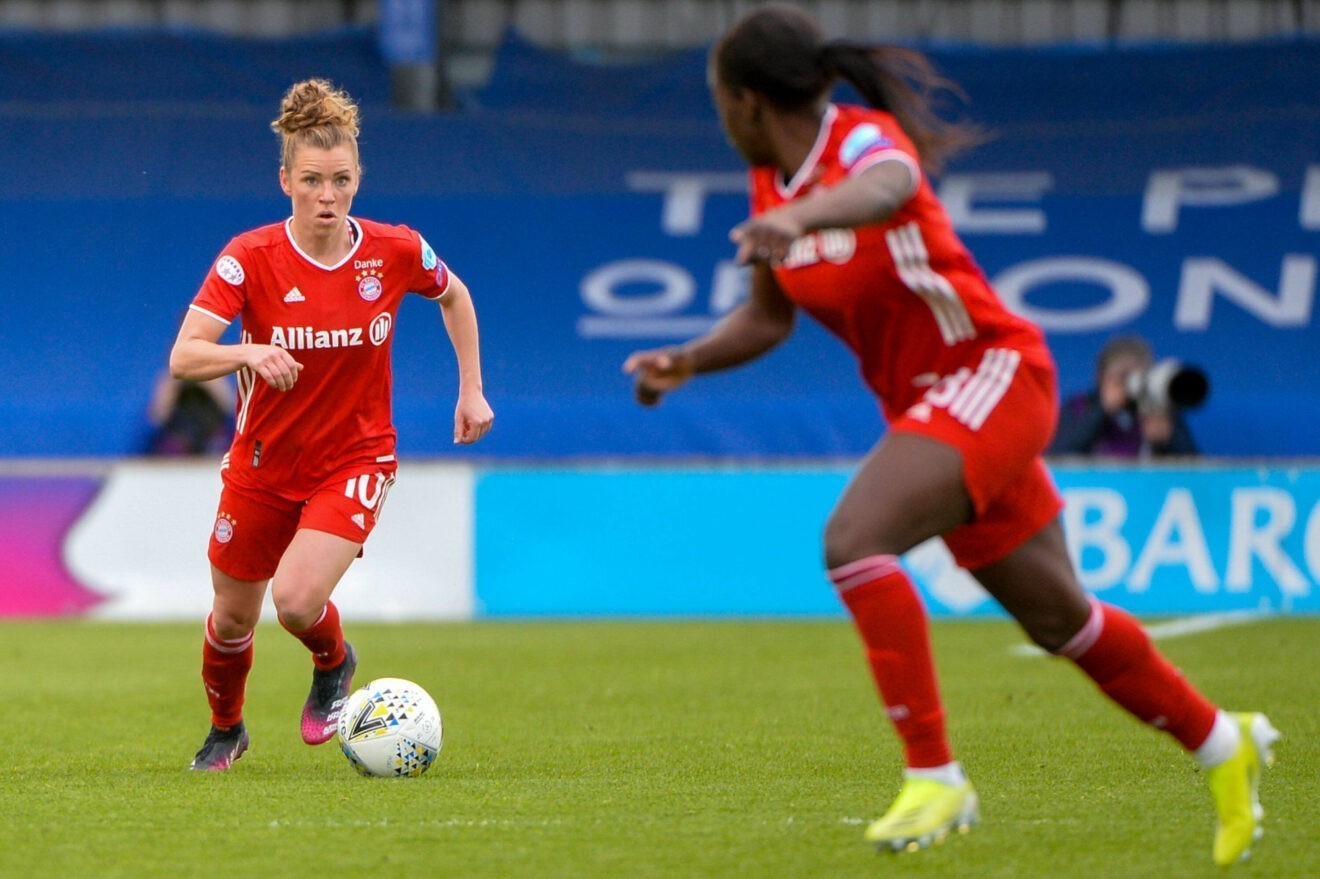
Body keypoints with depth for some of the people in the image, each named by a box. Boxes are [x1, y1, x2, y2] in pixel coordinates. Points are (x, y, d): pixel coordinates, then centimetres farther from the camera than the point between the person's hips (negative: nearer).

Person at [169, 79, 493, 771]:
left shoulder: (396, 252, -12)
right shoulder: (249, 258, -18)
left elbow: (455, 296, 11)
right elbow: (183, 358, -26)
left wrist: (472, 390, 8)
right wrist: (250, 353, -44)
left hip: (355, 460, -1)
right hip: (263, 463, 1)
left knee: (298, 600, -23)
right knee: (232, 618, 14)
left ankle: (333, 663, 13)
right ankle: (224, 732, 45)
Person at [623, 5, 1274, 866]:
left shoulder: (865, 139, -21)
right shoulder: (772, 183, 4)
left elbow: (883, 186, -47)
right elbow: (769, 315, 16)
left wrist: (800, 220, -67)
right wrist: (689, 361, -2)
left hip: (991, 375, -9)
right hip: (928, 404, 9)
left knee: (854, 542, -28)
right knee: (1058, 617, 17)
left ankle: (934, 776, -23)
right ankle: (1222, 741, 35)